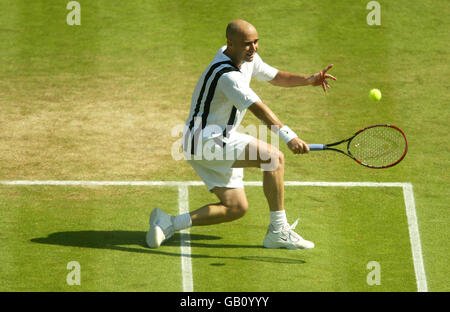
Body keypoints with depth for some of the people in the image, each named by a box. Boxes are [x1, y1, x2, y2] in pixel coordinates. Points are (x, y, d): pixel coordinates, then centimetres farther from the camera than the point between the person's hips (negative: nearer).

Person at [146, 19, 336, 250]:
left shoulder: (247, 58, 6)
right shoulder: (227, 75, -26)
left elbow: (275, 76, 22)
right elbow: (258, 109, -37)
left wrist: (309, 80, 4)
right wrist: (288, 136, -46)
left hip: (219, 142, 11)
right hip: (206, 140, -11)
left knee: (236, 208, 7)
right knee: (274, 157, -23)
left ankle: (169, 223, 6)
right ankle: (279, 231, -17)